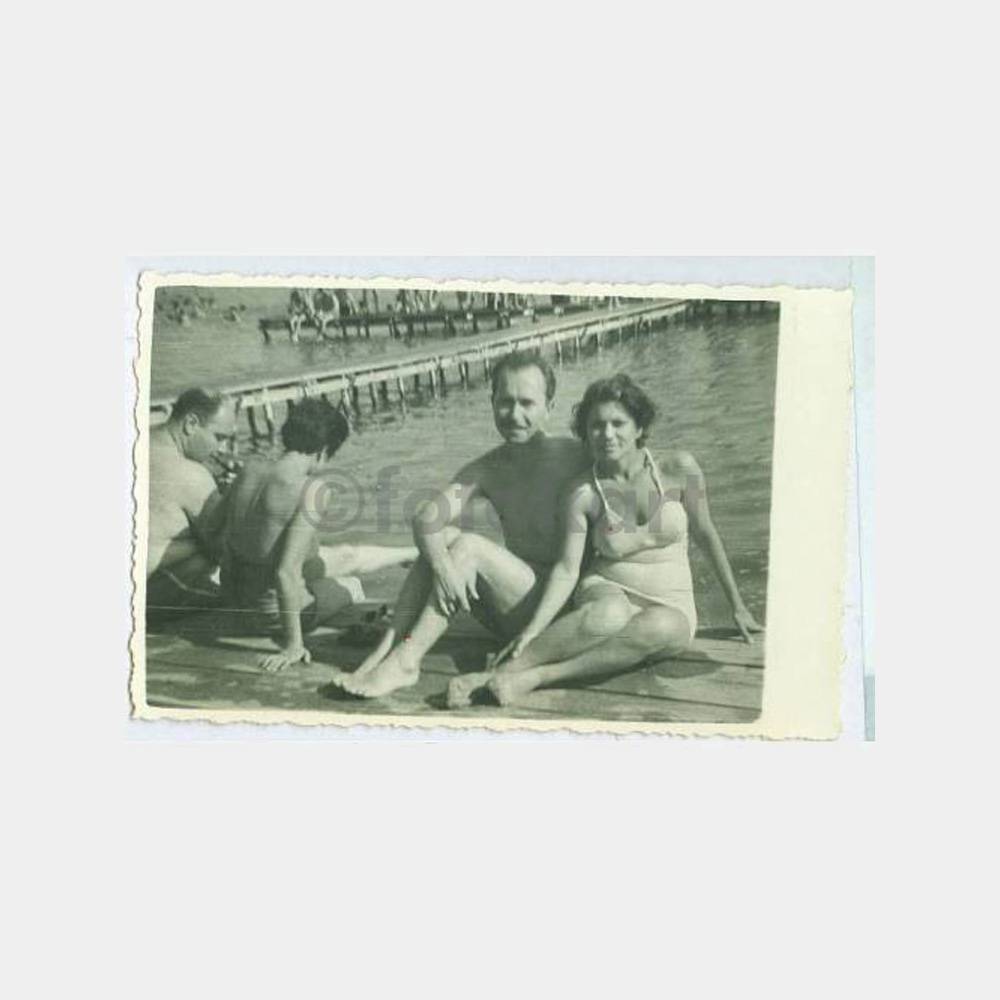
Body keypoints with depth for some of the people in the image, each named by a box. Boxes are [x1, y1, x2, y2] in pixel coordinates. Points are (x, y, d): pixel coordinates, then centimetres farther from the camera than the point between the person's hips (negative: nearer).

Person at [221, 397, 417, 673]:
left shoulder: (250, 470, -6)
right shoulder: (312, 490, -28)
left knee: (348, 556, 30)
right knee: (351, 587, 29)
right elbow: (287, 572, -32)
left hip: (236, 595, 6)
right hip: (275, 608, -6)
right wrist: (292, 646, -22)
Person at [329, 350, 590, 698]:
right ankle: (384, 650, -18)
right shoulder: (487, 470, 4)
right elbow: (426, 518, -10)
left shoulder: (574, 458, -10)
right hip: (512, 611, 5)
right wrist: (441, 564, -31)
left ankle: (405, 662, -23)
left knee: (468, 546, -22)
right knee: (442, 538, -12)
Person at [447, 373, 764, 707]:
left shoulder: (678, 469, -4)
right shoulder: (583, 493, -6)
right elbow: (567, 569, -11)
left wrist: (738, 606, 13)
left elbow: (705, 534, 7)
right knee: (609, 616, -40)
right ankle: (496, 673, -39)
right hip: (607, 592, -1)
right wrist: (532, 630, -25)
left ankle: (533, 677, -39)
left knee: (660, 629, -38)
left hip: (670, 606, 1)